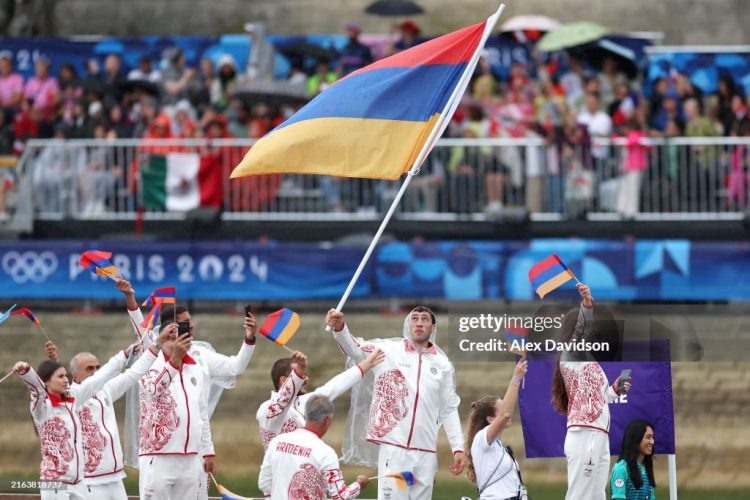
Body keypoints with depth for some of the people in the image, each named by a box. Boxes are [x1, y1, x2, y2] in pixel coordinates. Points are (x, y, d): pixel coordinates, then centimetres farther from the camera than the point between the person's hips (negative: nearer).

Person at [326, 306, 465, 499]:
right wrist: (339, 327, -29)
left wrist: (458, 448, 8)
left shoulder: (442, 365, 10)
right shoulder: (389, 351, 3)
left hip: (426, 452, 3)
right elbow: (355, 348, -9)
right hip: (394, 447, -3)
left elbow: (449, 410, 14)